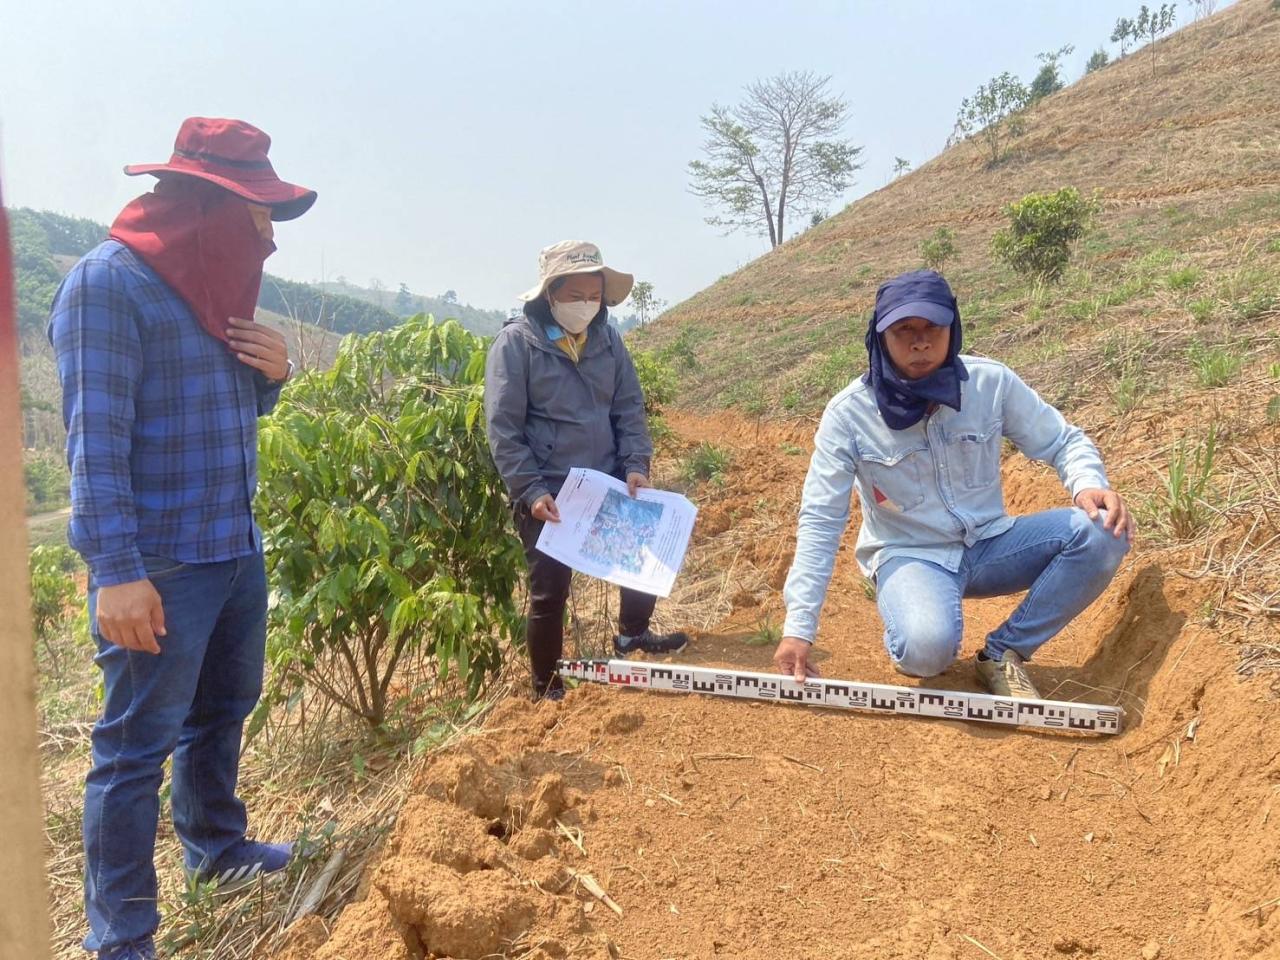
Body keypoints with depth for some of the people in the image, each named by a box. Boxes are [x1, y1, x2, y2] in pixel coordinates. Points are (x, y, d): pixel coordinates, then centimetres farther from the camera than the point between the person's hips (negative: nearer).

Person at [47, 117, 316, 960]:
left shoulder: (209, 282, 11)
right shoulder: (109, 280, -14)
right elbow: (95, 441, -19)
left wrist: (273, 373, -2)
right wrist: (118, 572, -24)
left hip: (239, 552, 9)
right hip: (160, 566, -8)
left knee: (223, 711, 21)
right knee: (138, 747, 1)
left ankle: (216, 848, 41)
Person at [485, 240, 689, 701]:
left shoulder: (606, 337, 4)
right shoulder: (516, 342, -11)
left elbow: (629, 407, 7)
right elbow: (503, 428, -13)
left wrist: (635, 463, -8)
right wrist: (531, 491, -19)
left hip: (607, 481, 5)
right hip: (547, 493, -4)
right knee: (550, 591, 4)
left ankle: (633, 632, 30)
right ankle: (547, 688, 23)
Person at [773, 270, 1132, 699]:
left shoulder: (992, 382, -9)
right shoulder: (849, 413, -14)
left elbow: (1064, 441, 4)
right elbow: (819, 522, -14)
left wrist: (1089, 484, -22)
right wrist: (798, 627, -19)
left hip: (989, 545, 4)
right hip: (909, 555, -3)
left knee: (1102, 532, -20)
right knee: (927, 648, -35)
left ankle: (1003, 652, -7)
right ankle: (909, 640, 5)